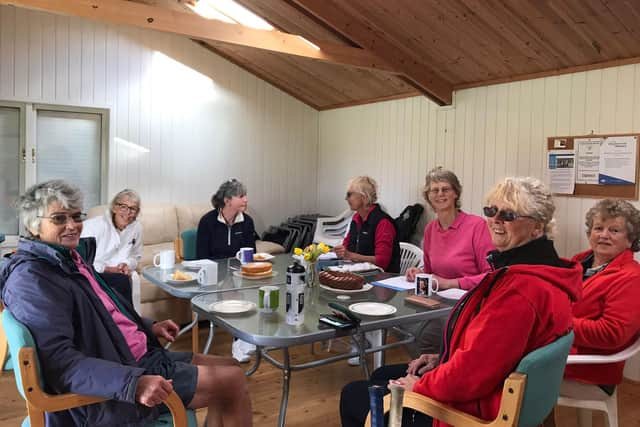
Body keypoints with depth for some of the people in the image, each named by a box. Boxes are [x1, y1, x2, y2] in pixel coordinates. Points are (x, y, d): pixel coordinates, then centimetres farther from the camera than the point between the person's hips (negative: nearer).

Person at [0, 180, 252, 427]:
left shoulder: (72, 256, 11)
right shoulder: (31, 278, -18)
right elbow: (59, 361, -28)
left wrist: (149, 328, 15)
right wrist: (133, 383, -37)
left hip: (140, 359, 10)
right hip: (110, 386, -9)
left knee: (230, 368, 10)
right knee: (233, 380, -9)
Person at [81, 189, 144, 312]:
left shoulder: (137, 227, -3)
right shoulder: (93, 226, -18)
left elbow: (135, 256, 10)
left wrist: (126, 265, -12)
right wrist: (107, 269, -27)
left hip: (120, 273, 5)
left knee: (134, 278, -24)